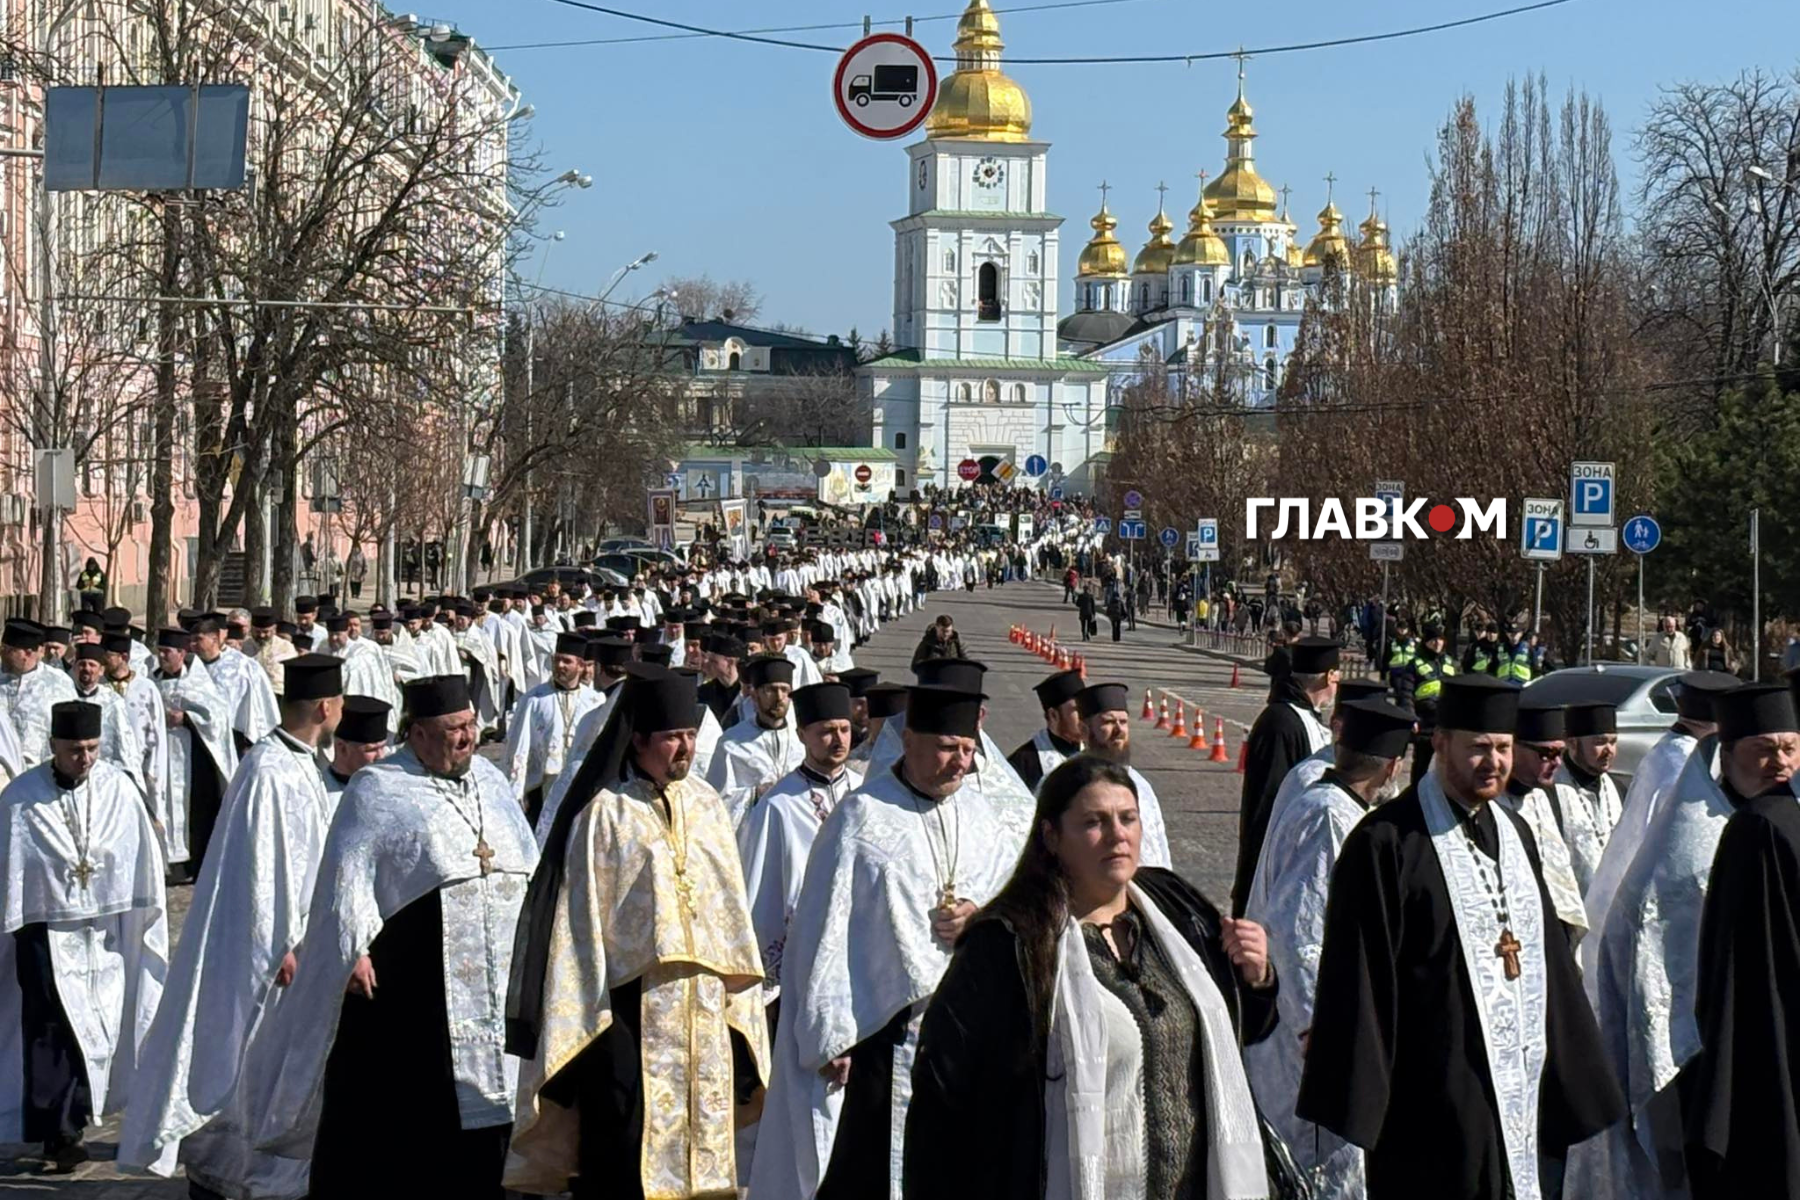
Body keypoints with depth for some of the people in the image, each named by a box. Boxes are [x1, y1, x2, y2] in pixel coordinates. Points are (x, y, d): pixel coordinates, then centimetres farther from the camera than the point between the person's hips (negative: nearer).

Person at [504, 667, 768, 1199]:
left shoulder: (707, 806, 9)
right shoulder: (604, 812, -7)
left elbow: (732, 912, 13)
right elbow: (580, 918, -6)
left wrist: (741, 1008, 10)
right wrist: (585, 1017, -9)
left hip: (703, 1013, 5)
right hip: (629, 1011, -5)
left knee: (699, 1146, 9)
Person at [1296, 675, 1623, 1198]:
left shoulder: (1515, 834, 13)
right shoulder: (1387, 842, -10)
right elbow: (1358, 980, -12)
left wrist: (1570, 1082, 16)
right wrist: (1358, 1101, -15)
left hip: (1513, 1092, 7)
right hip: (1430, 1104, -7)